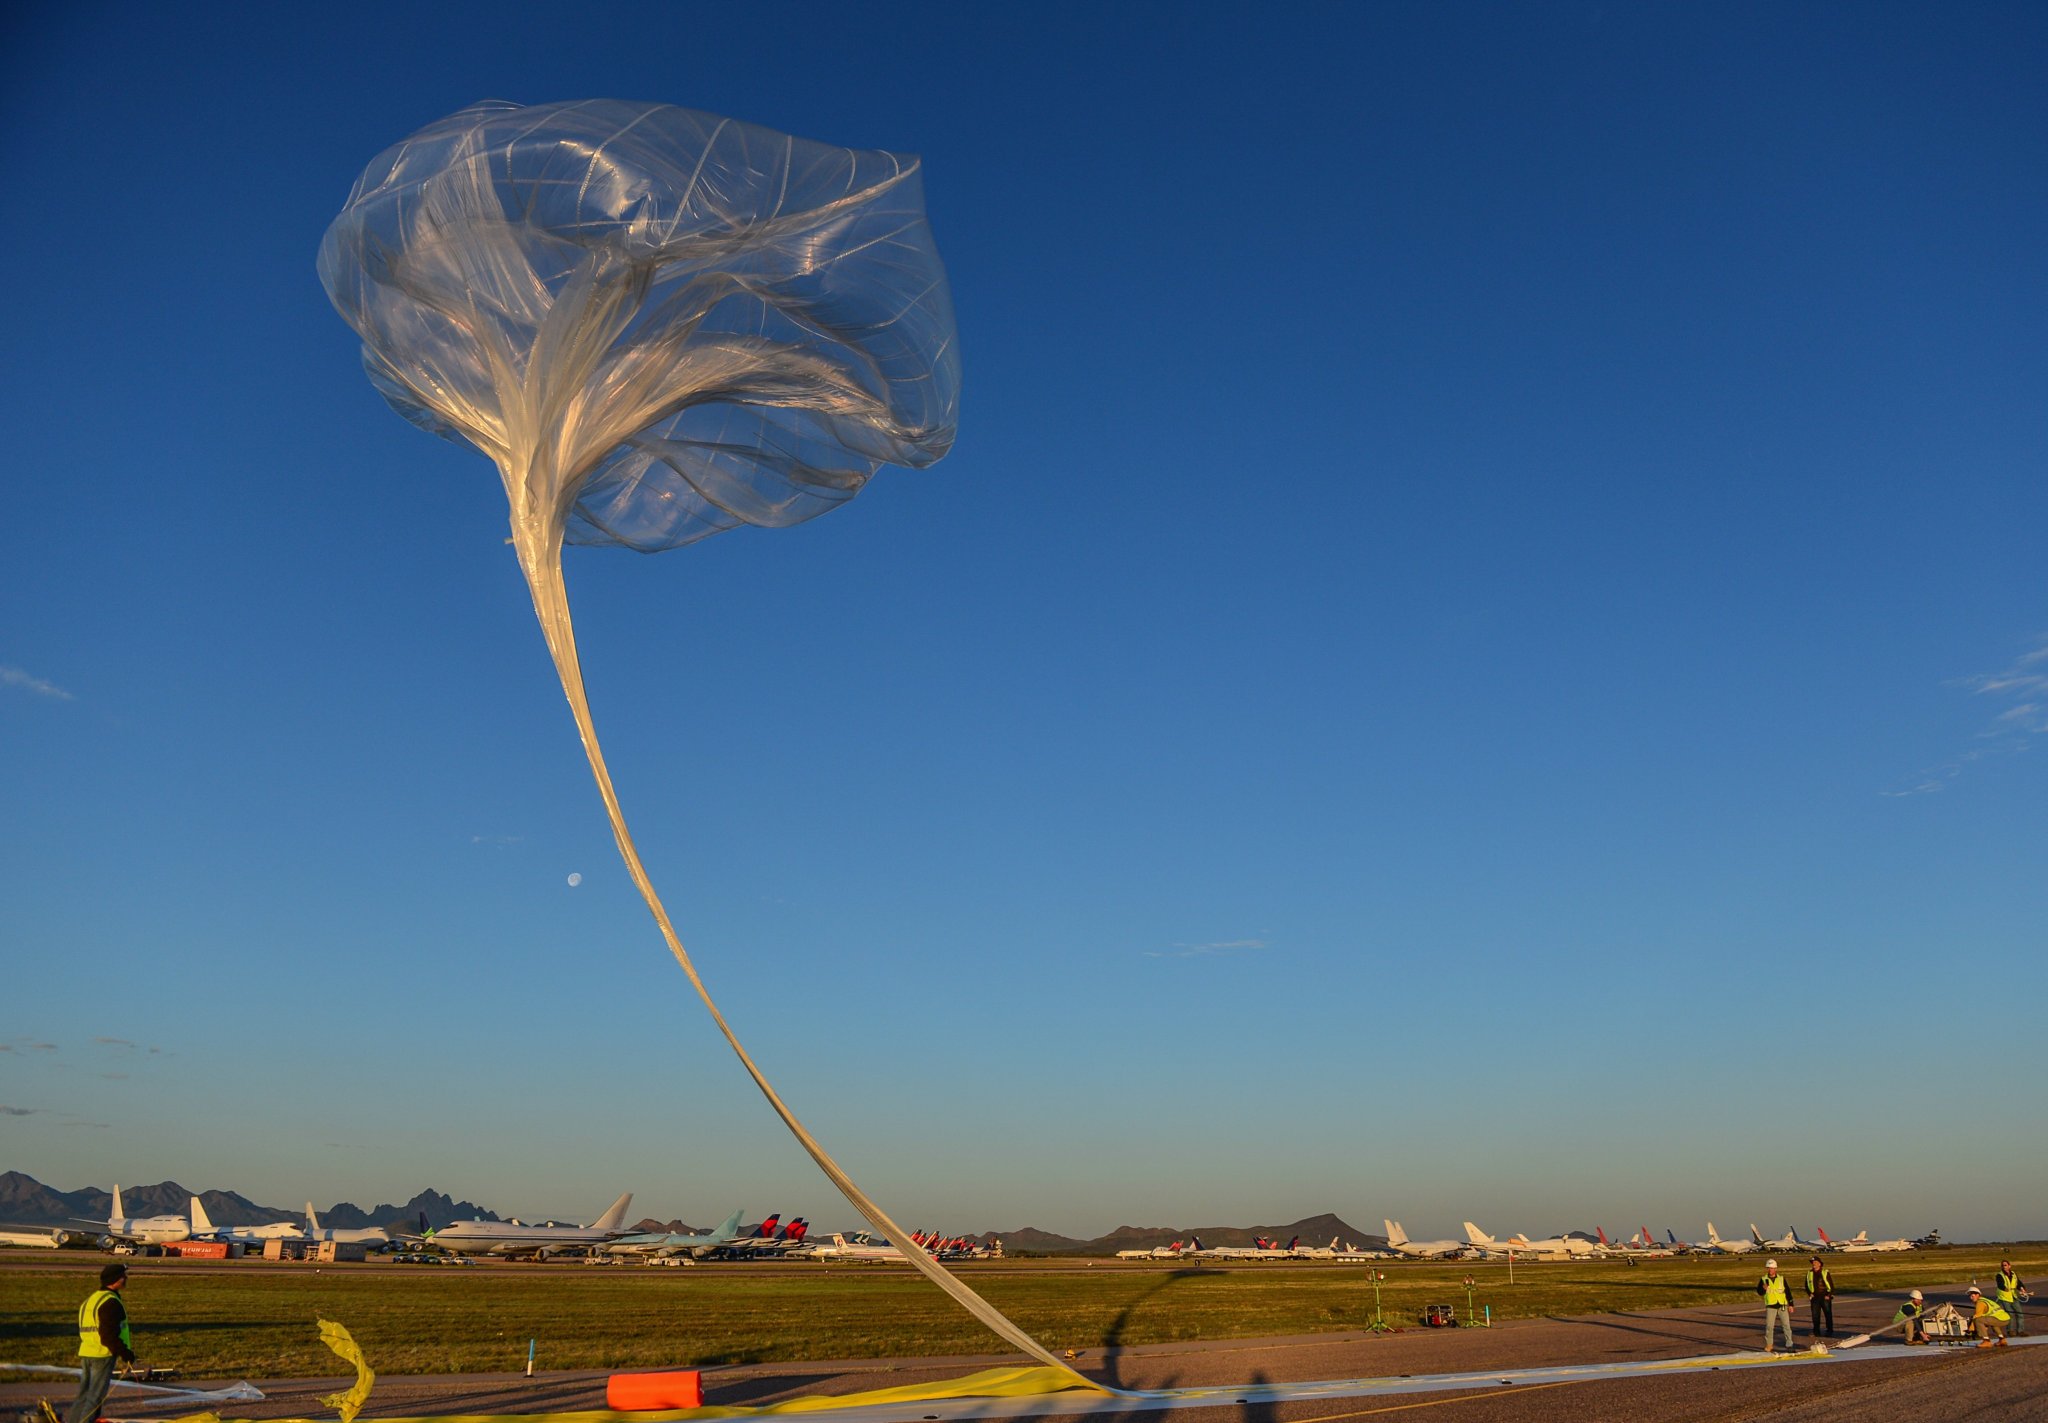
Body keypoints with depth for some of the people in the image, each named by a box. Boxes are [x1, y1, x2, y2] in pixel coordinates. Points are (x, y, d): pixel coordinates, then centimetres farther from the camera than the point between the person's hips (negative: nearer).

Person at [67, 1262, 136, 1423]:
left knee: (84, 1392, 17)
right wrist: (125, 1353, -13)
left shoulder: (92, 1298, 15)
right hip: (102, 1355, -9)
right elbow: (109, 1335, -21)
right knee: (96, 1395, -2)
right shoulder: (111, 1302, -17)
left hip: (85, 1353, 9)